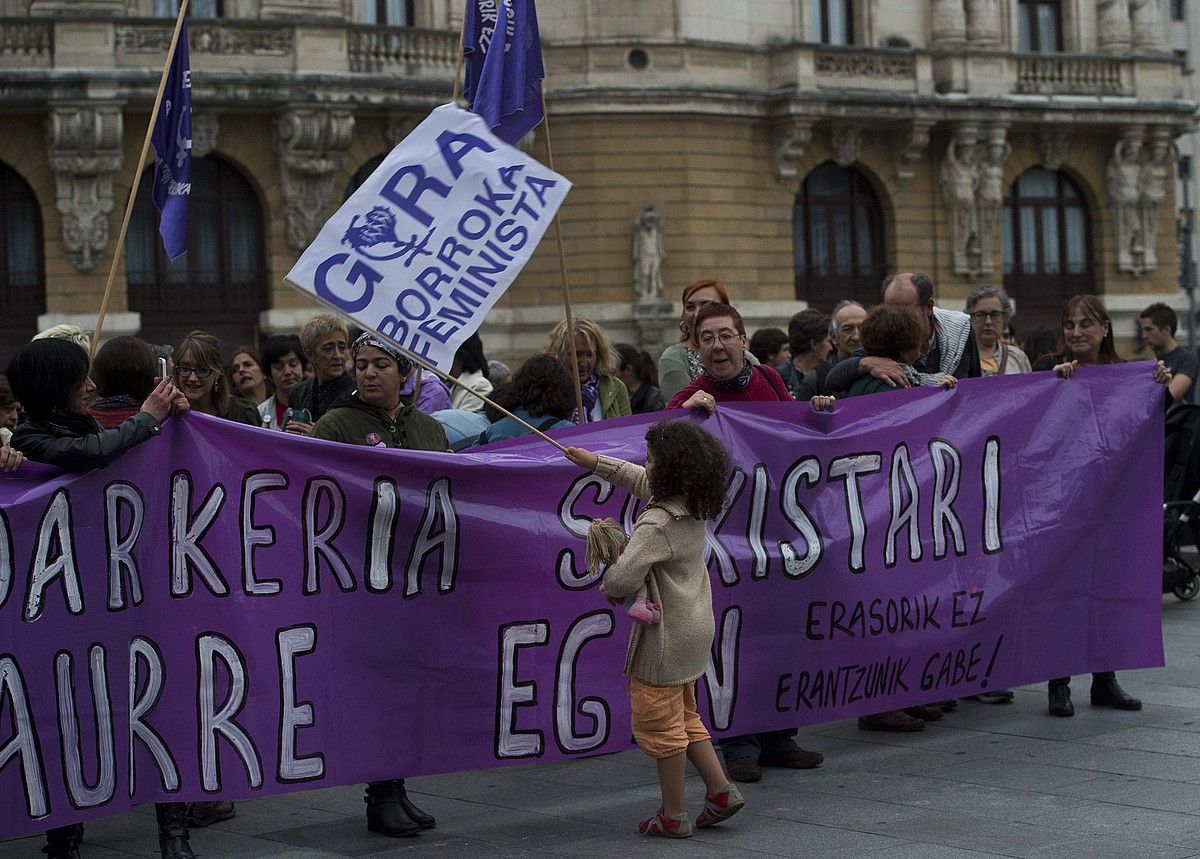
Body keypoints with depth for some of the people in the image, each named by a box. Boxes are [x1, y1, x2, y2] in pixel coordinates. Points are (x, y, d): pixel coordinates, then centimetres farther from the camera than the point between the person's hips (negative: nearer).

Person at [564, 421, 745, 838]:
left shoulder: (656, 523, -25)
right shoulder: (694, 508, 3)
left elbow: (623, 577, -34)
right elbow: (642, 482, 22)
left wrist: (608, 589, -10)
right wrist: (596, 463, 27)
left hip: (666, 637, -9)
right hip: (695, 628, 9)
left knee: (661, 724, 4)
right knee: (685, 717, 22)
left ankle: (672, 815, 12)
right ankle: (721, 791, 20)